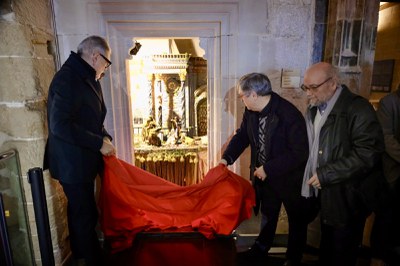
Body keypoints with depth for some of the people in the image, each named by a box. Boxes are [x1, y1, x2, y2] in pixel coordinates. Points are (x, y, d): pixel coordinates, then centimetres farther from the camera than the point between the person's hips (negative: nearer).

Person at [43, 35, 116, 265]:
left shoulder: (88, 79, 11)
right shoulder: (68, 79, -19)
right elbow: (60, 125, -27)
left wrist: (104, 137, 4)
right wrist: (99, 143, -21)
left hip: (84, 160, 10)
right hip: (73, 163, -10)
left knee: (80, 210, 22)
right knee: (85, 215, 2)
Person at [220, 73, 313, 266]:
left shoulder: (290, 115, -31)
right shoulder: (251, 111, -11)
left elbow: (300, 153, -29)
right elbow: (242, 135, 2)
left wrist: (268, 169, -28)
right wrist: (227, 158, -11)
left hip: (290, 177, -5)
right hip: (264, 175, 6)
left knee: (296, 219, 18)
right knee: (267, 214, 26)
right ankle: (261, 248, 49)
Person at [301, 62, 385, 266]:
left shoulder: (358, 108, -16)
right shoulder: (314, 109, 7)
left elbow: (368, 153, -24)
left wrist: (326, 174, -22)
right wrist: (312, 177, 7)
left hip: (347, 198, -6)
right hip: (324, 193, 6)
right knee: (326, 247, 22)